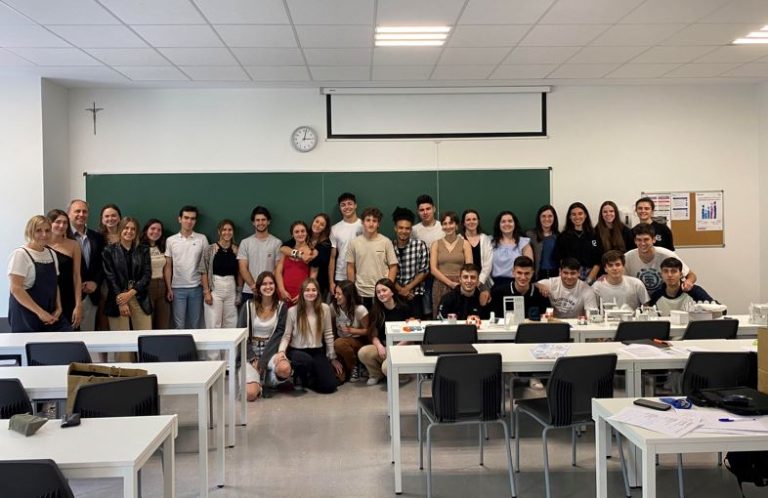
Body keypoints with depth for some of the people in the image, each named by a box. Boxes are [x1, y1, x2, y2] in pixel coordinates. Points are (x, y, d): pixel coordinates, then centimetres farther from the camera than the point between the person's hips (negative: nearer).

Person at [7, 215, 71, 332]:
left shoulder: (52, 254, 11)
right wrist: (40, 312, -17)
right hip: (26, 316, -5)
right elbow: (16, 289, -15)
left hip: (51, 315, 6)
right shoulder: (20, 254, -8)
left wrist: (58, 308, 1)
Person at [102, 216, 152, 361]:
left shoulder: (143, 250, 10)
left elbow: (147, 275, 2)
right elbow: (110, 277, -2)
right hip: (118, 300, -2)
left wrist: (130, 293, -11)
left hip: (140, 300, 2)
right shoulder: (109, 250, 4)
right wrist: (121, 302, -11)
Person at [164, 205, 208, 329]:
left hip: (196, 287, 0)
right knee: (179, 325, 3)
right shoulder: (171, 240, 2)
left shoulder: (202, 239, 1)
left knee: (195, 324, 7)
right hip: (177, 288, 0)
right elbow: (168, 266, 4)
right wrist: (168, 288, -2)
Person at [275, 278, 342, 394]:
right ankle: (301, 376, -1)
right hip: (297, 351, -2)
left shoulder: (324, 309, -3)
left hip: (317, 351, 2)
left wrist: (332, 357, 5)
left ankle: (308, 379, 19)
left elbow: (328, 334, 2)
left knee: (330, 385, -15)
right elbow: (287, 335, -4)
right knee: (307, 361, -39)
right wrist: (281, 351, -23)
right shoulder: (293, 311, -7)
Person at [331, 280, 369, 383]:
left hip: (359, 341, -3)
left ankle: (354, 368, -12)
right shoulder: (334, 307, -4)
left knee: (339, 343, -38)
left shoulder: (359, 310, -15)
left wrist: (351, 330, -20)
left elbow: (367, 331, -8)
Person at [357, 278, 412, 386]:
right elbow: (373, 334, 4)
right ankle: (376, 374, 4)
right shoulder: (375, 311, 7)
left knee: (387, 368, -34)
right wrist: (379, 346, -16)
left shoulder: (403, 308, -4)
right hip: (383, 346, 4)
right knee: (362, 353, -27)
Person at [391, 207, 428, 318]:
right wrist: (400, 289, -8)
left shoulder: (420, 245, -3)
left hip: (415, 295, -1)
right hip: (394, 295, 1)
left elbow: (424, 271, -2)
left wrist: (407, 288, -8)